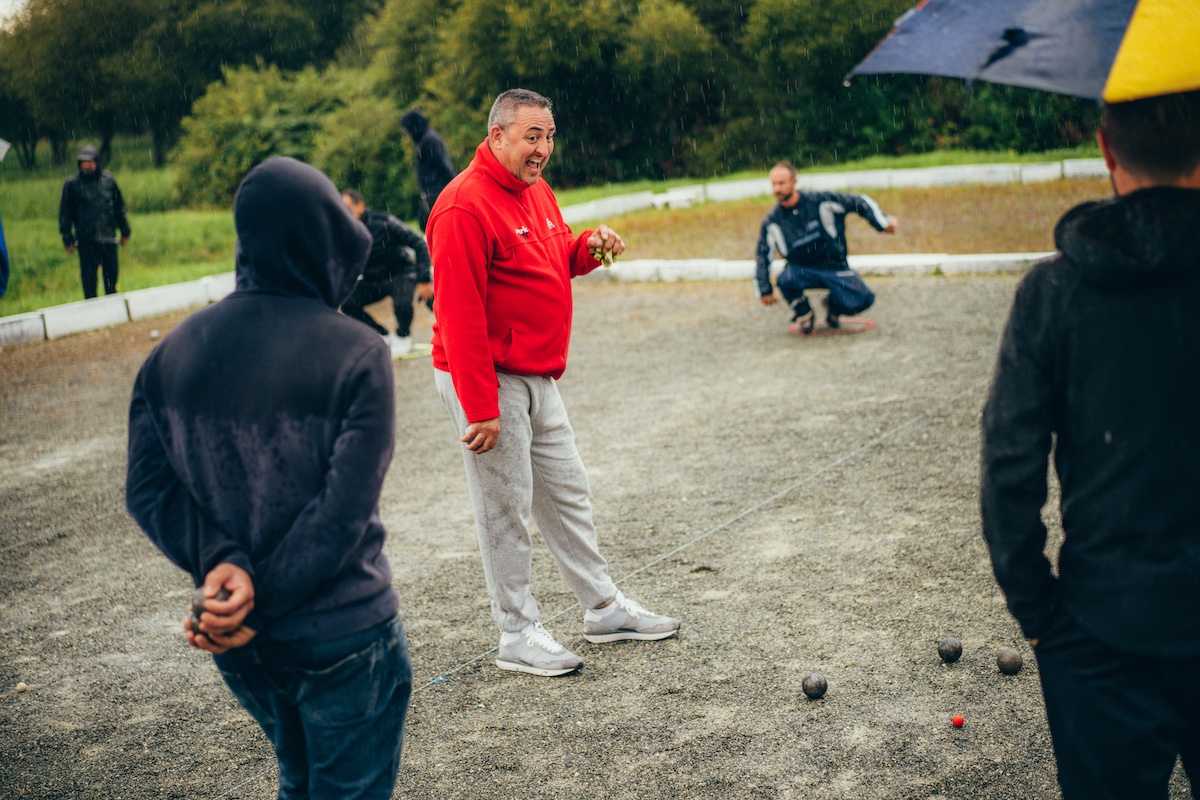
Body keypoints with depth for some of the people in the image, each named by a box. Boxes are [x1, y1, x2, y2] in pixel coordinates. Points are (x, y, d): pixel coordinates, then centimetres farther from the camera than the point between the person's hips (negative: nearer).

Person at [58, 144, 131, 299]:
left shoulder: (108, 180, 7)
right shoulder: (71, 184, 0)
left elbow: (119, 206, 15)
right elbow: (65, 213, 4)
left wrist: (125, 231, 14)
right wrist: (67, 239, 0)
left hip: (108, 238, 2)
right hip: (86, 240, -2)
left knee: (111, 273, 7)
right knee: (88, 276, 0)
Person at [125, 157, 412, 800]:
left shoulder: (174, 351, 0)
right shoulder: (356, 355, -15)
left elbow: (148, 489, -7)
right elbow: (344, 509, -20)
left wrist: (218, 560, -17)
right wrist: (262, 610, -16)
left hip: (242, 654, 5)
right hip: (342, 637, -5)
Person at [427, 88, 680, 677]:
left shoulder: (536, 191, 10)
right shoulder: (464, 207, -19)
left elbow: (557, 259, 25)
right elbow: (459, 315, -23)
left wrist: (589, 246, 1)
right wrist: (480, 408, -24)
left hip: (537, 378, 9)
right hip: (488, 382, -9)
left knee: (567, 490, 16)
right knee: (505, 507, 0)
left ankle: (604, 609, 28)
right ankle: (518, 637, 13)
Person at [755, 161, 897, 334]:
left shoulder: (820, 201, -11)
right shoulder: (772, 222, -5)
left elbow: (860, 202, -5)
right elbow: (763, 255, 4)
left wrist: (883, 223, -14)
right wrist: (765, 290, 1)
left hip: (835, 268, -1)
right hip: (802, 271, 1)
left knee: (862, 301, -23)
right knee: (785, 280, -34)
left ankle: (833, 305, 15)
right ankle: (804, 318, -1)